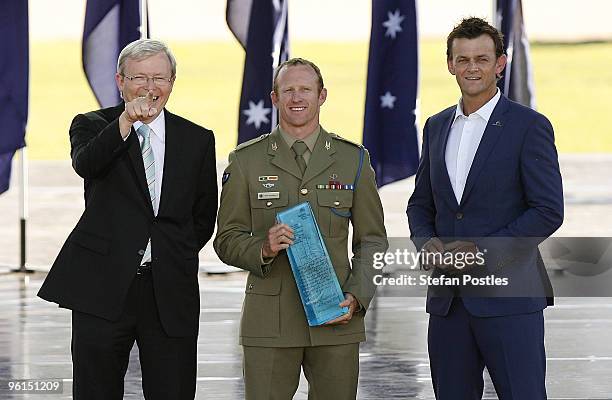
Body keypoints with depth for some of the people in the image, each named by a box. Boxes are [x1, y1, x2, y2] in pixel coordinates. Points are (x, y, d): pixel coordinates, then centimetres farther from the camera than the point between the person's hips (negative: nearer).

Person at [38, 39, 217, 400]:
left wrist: (175, 258, 8)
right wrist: (126, 121, -33)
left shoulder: (197, 140, 10)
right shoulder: (92, 126, 4)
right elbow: (85, 164, -20)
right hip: (102, 289, -1)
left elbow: (204, 217, 17)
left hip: (170, 291, 1)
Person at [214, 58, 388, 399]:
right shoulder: (246, 160, 6)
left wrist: (356, 297, -4)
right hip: (269, 320, -1)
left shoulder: (354, 159, 9)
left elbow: (372, 240, 10)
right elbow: (227, 239, 6)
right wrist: (264, 249, -15)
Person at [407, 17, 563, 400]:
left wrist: (483, 250, -15)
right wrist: (427, 242, -2)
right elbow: (420, 204, 20)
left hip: (509, 296, -6)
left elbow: (548, 211, -10)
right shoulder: (437, 126, 15)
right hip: (448, 298, 6)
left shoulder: (529, 126, -4)